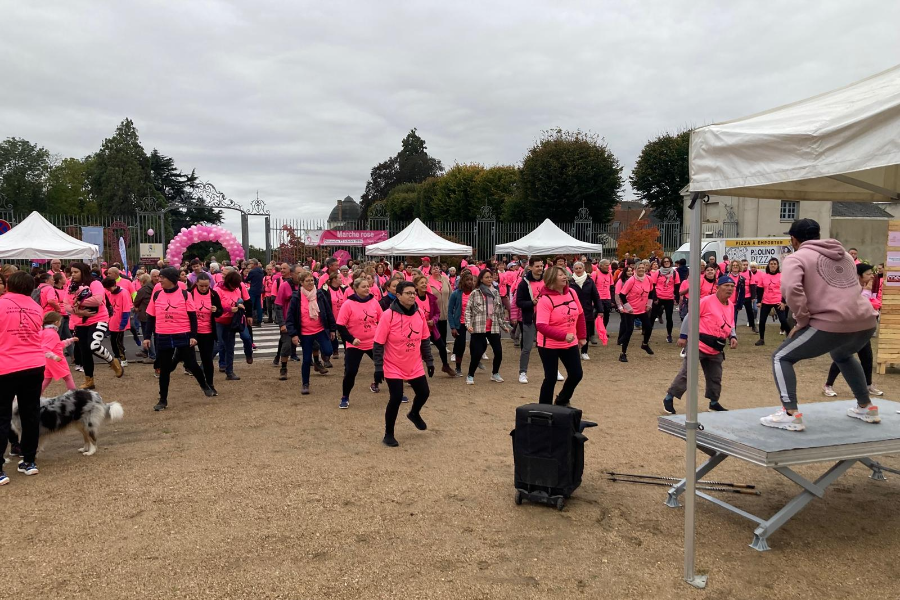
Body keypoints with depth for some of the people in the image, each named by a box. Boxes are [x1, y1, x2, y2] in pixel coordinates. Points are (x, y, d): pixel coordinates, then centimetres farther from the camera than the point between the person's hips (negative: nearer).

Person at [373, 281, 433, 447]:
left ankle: (414, 414, 46)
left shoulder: (419, 313, -3)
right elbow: (378, 344, -15)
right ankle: (388, 435, 13)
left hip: (415, 366, 5)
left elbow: (425, 340, 8)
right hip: (393, 367, -5)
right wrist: (378, 367, -16)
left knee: (424, 393, 11)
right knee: (396, 398, -8)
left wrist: (429, 361, 8)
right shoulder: (388, 315, -18)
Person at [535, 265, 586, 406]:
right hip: (549, 346, -6)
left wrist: (582, 336, 12)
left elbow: (580, 315, 12)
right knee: (551, 378, 0)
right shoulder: (545, 299, -21)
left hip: (570, 344, 6)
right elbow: (541, 326, -28)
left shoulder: (571, 292, -1)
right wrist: (564, 335, -34)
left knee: (577, 374, 11)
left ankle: (562, 401, 36)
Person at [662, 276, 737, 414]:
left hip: (716, 349, 7)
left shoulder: (731, 306, 9)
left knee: (715, 377, 15)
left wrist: (733, 337, -1)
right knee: (686, 373, -5)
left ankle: (714, 402, 32)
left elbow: (730, 325, 19)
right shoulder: (707, 301, -14)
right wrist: (683, 336, -13)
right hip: (699, 344, -7)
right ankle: (669, 398, 5)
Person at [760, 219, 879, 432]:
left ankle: (790, 415, -7)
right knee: (842, 356, 39)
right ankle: (866, 408, 43)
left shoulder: (797, 257, 1)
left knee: (781, 358, 5)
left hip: (832, 324, -7)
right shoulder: (844, 254, 25)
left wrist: (802, 321, -8)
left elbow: (791, 288, -17)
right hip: (866, 322, 8)